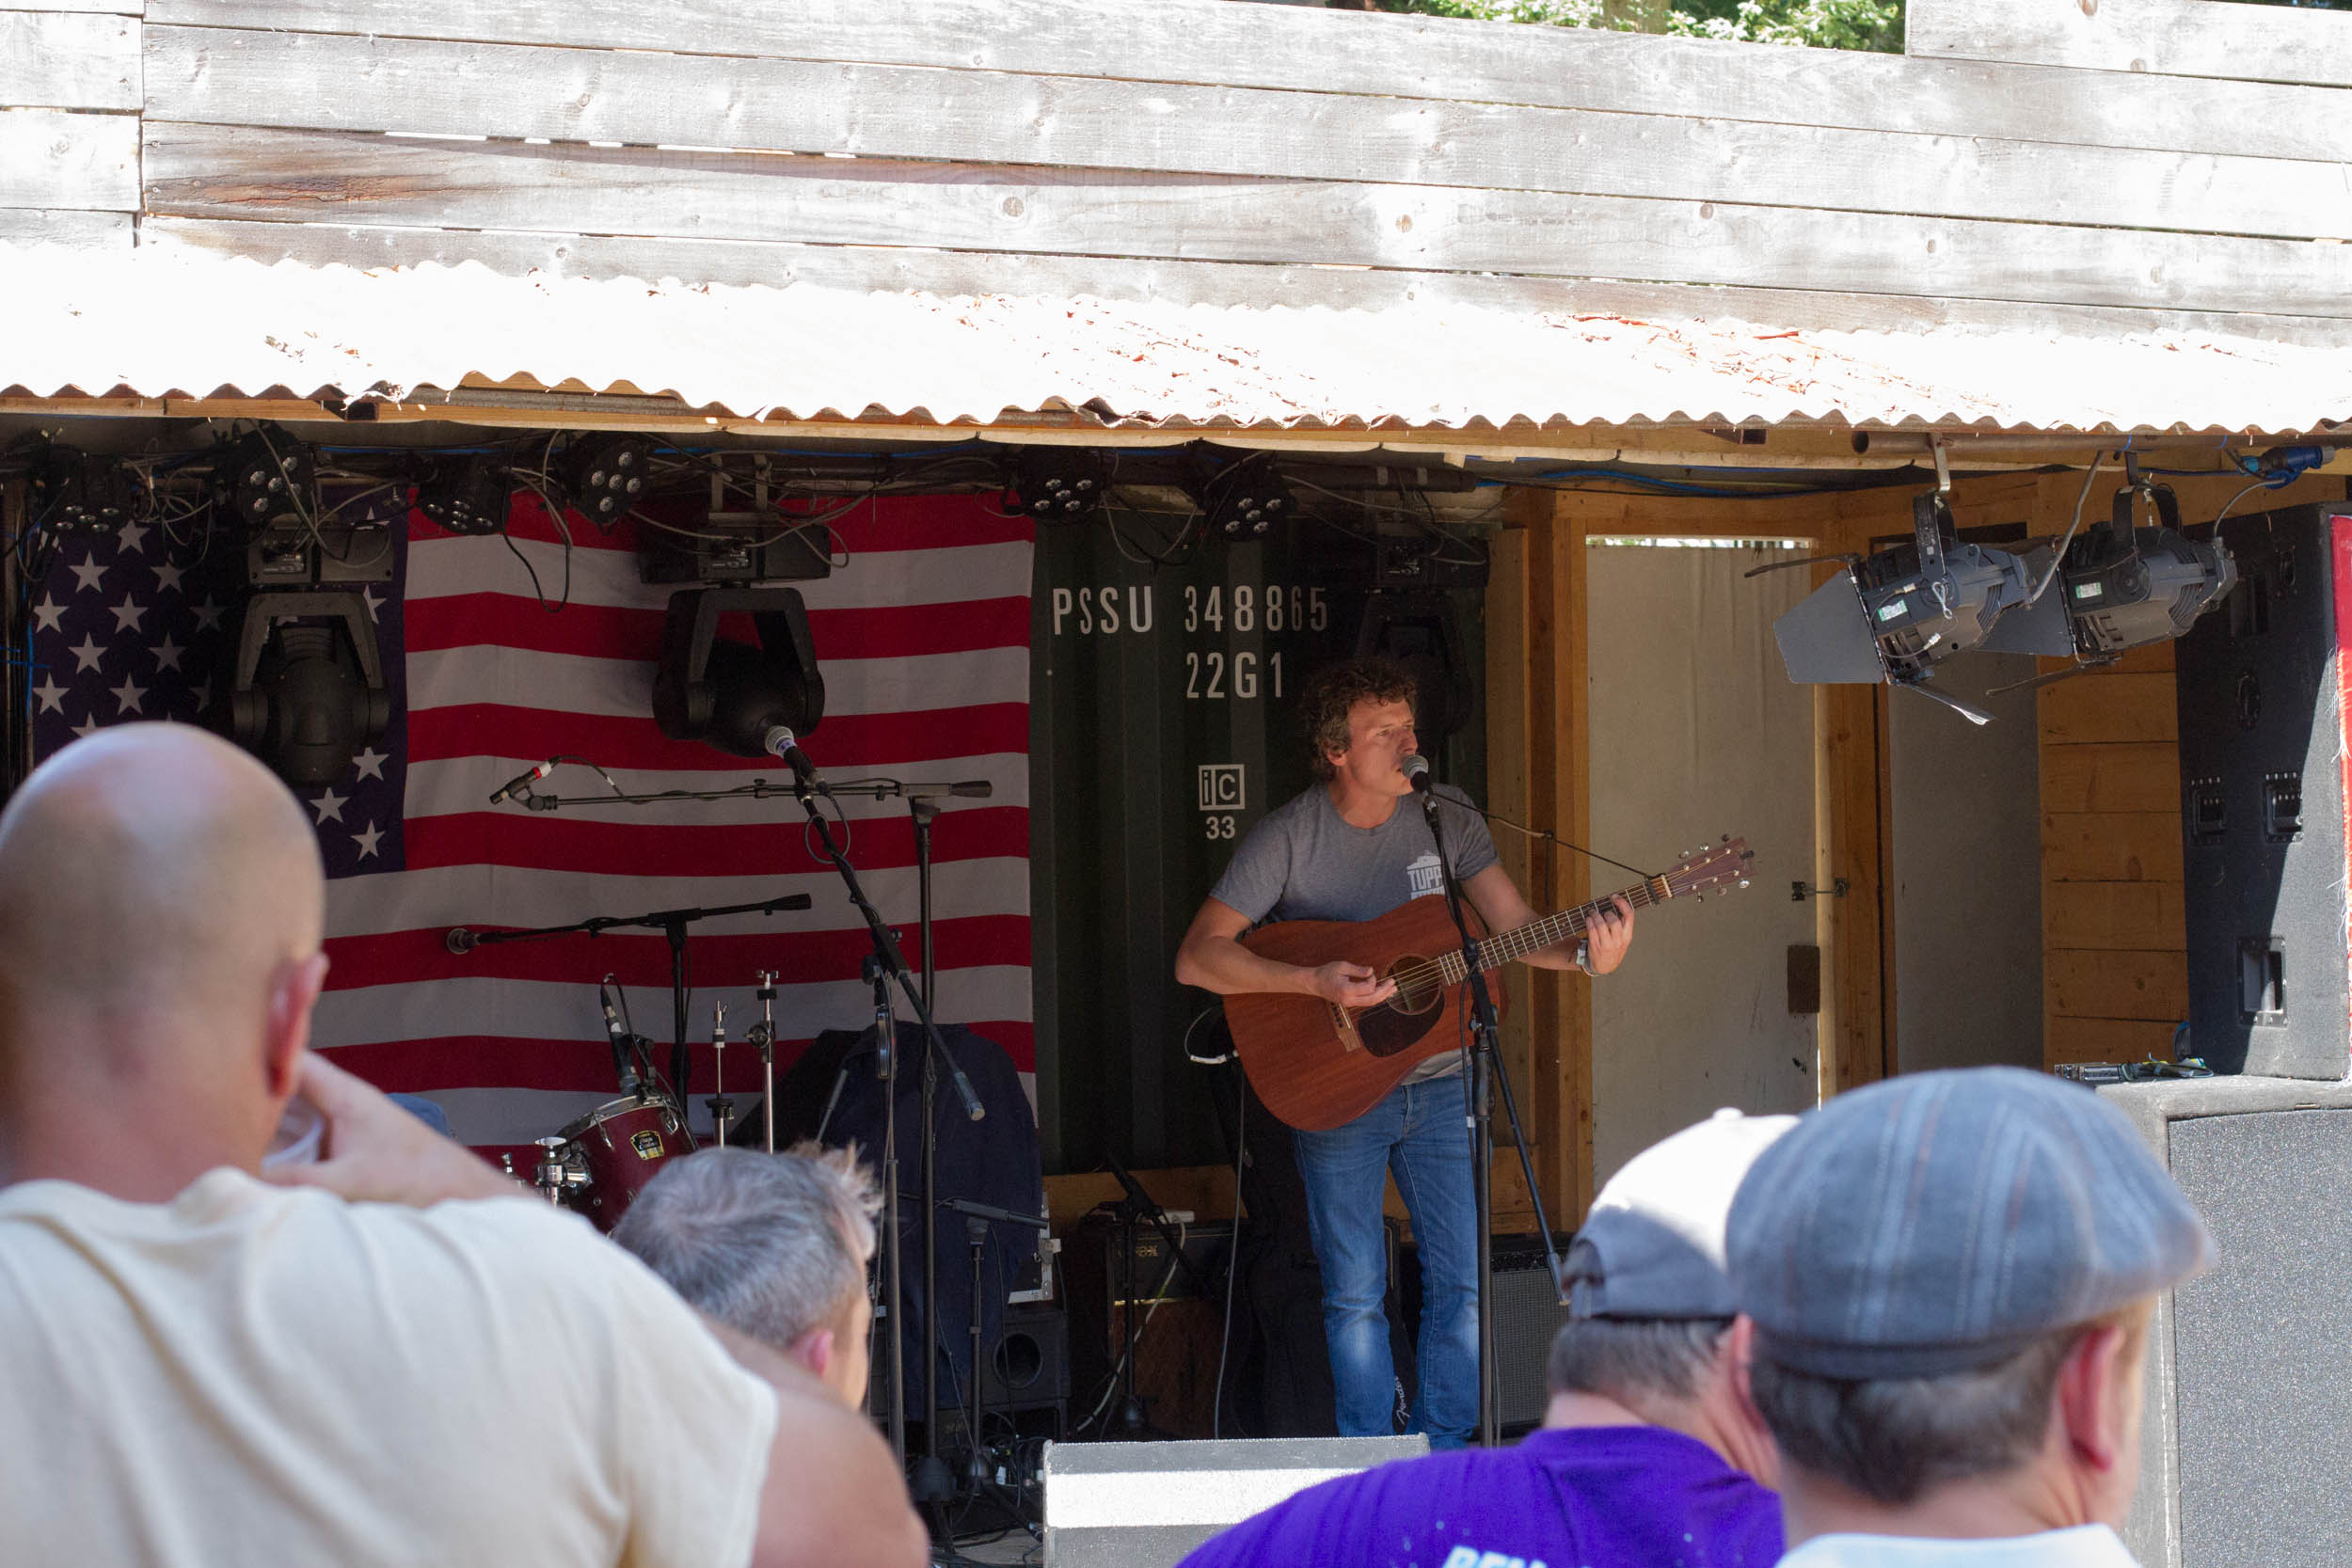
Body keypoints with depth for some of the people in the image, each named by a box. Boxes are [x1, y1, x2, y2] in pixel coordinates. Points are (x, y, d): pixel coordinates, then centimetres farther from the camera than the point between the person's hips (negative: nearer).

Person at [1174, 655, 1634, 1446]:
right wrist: (1315, 982, -27)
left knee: (1463, 1281, 1)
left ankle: (1442, 1454, 15)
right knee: (1355, 1292, -1)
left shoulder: (1449, 819, 0)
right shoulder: (1287, 838, -11)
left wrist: (1586, 956, -24)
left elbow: (1516, 927, -3)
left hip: (1438, 1084, 3)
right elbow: (1197, 957, -16)